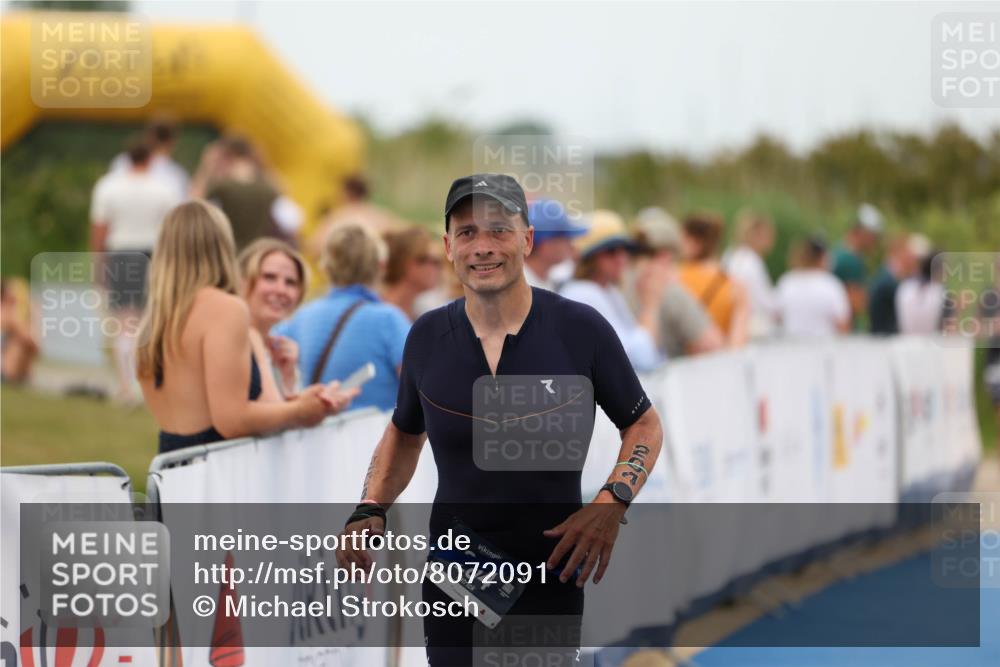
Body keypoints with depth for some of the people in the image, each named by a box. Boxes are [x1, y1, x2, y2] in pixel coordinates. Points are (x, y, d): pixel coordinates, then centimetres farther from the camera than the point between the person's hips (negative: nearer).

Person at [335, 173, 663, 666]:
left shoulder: (582, 330, -9)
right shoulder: (427, 338, -1)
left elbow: (644, 425, 4)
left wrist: (612, 503, -14)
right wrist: (370, 510, 0)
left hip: (551, 585, -2)